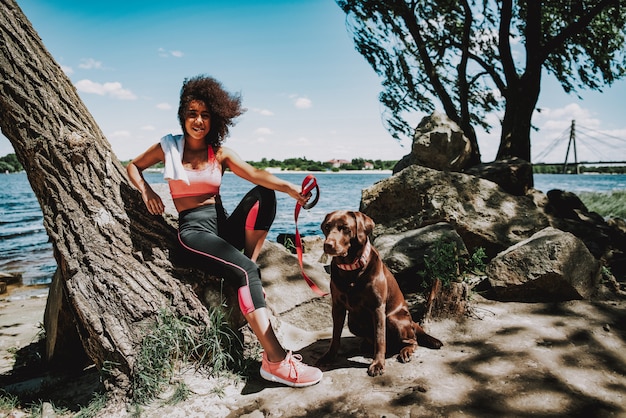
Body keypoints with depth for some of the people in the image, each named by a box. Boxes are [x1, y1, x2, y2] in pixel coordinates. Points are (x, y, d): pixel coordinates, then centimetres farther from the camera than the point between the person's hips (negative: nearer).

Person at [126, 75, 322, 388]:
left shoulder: (220, 153, 7)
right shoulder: (168, 147, 5)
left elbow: (255, 174, -11)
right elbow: (133, 167, 19)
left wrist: (288, 187, -30)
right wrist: (146, 191, -3)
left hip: (223, 224, 4)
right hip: (193, 229, -4)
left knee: (263, 194, -23)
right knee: (245, 270, -30)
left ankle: (250, 266, -18)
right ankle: (276, 361, -35)